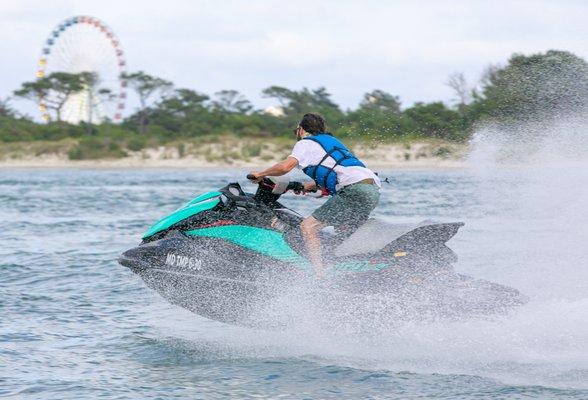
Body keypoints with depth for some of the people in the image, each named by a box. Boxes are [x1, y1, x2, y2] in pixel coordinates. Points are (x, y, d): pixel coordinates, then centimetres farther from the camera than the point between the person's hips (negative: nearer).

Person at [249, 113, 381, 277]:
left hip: (355, 190, -9)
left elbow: (285, 166, -7)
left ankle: (319, 274, -21)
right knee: (343, 232, 26)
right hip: (373, 189, 9)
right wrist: (308, 186, 47)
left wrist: (261, 174, 8)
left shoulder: (306, 143, 8)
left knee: (308, 226, -9)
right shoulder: (330, 141, 32)